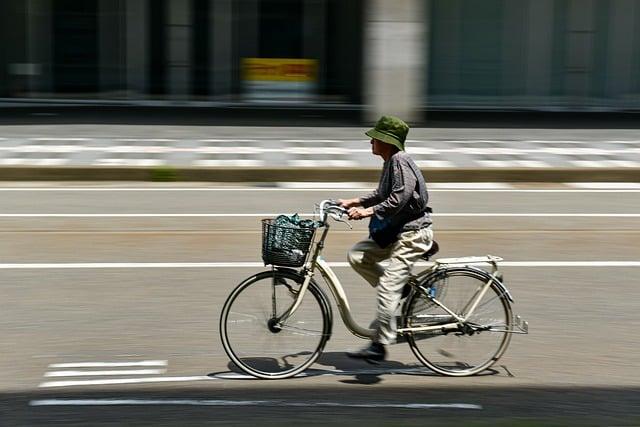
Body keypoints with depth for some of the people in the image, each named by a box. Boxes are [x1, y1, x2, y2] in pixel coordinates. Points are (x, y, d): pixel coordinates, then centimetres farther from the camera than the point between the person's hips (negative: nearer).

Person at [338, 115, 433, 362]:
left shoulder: (400, 161, -18)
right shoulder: (392, 162, 13)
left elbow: (400, 197, -28)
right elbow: (383, 195, 24)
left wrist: (368, 211, -30)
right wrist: (353, 202, 16)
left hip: (411, 233, -11)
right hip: (396, 231, 11)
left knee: (387, 288, -12)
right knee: (357, 255, 6)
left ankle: (380, 345, -7)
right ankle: (401, 292, 11)